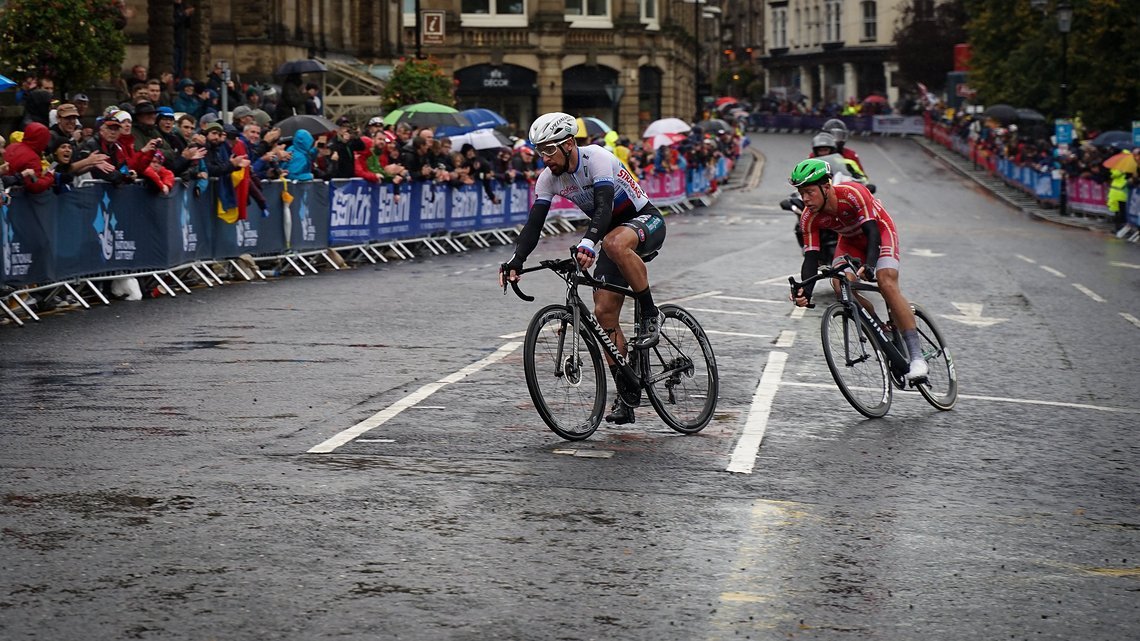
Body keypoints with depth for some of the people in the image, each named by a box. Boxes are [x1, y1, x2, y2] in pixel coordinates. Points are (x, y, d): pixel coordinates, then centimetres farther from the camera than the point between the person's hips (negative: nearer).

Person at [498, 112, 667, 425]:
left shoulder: (596, 158, -27)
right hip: (612, 232, 7)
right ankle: (627, 395, 3)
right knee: (603, 312, -5)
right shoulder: (549, 178, -7)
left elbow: (604, 206, -40)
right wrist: (515, 262, -26)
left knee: (615, 243, -43)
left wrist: (588, 244, -57)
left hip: (646, 222, -7)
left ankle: (649, 314, -24)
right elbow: (534, 223, -11)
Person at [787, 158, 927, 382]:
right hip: (851, 241, 5)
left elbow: (872, 232, -40)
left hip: (880, 231, -5)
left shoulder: (853, 194, -36)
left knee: (887, 284, -26)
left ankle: (916, 355, -28)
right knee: (840, 284, -22)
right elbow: (811, 256, -24)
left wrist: (869, 266, -57)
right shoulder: (809, 218, -22)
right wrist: (805, 291, -42)